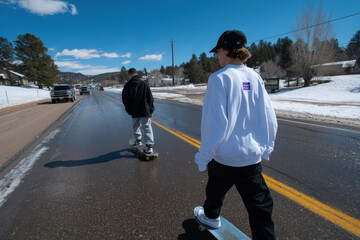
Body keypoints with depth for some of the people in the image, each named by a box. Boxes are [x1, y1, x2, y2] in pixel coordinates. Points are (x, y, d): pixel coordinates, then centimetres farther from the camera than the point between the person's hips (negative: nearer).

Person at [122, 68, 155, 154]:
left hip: (134, 112, 1)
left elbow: (125, 100, 2)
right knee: (146, 127, -2)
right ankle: (149, 145, -9)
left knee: (136, 126, 23)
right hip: (145, 111, -1)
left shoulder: (127, 86, -2)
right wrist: (151, 110, 6)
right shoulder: (144, 84, -1)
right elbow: (150, 98, 0)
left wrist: (129, 110, 14)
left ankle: (138, 140, 38)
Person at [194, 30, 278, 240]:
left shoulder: (219, 78, -16)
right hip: (252, 155, 4)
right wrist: (266, 148, 16)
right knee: (260, 206, 15)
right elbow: (270, 119, 4)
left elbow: (214, 124, -20)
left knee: (216, 190, 25)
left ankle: (211, 216, 52)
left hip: (225, 155, -4)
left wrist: (204, 158, -10)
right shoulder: (255, 78, 1)